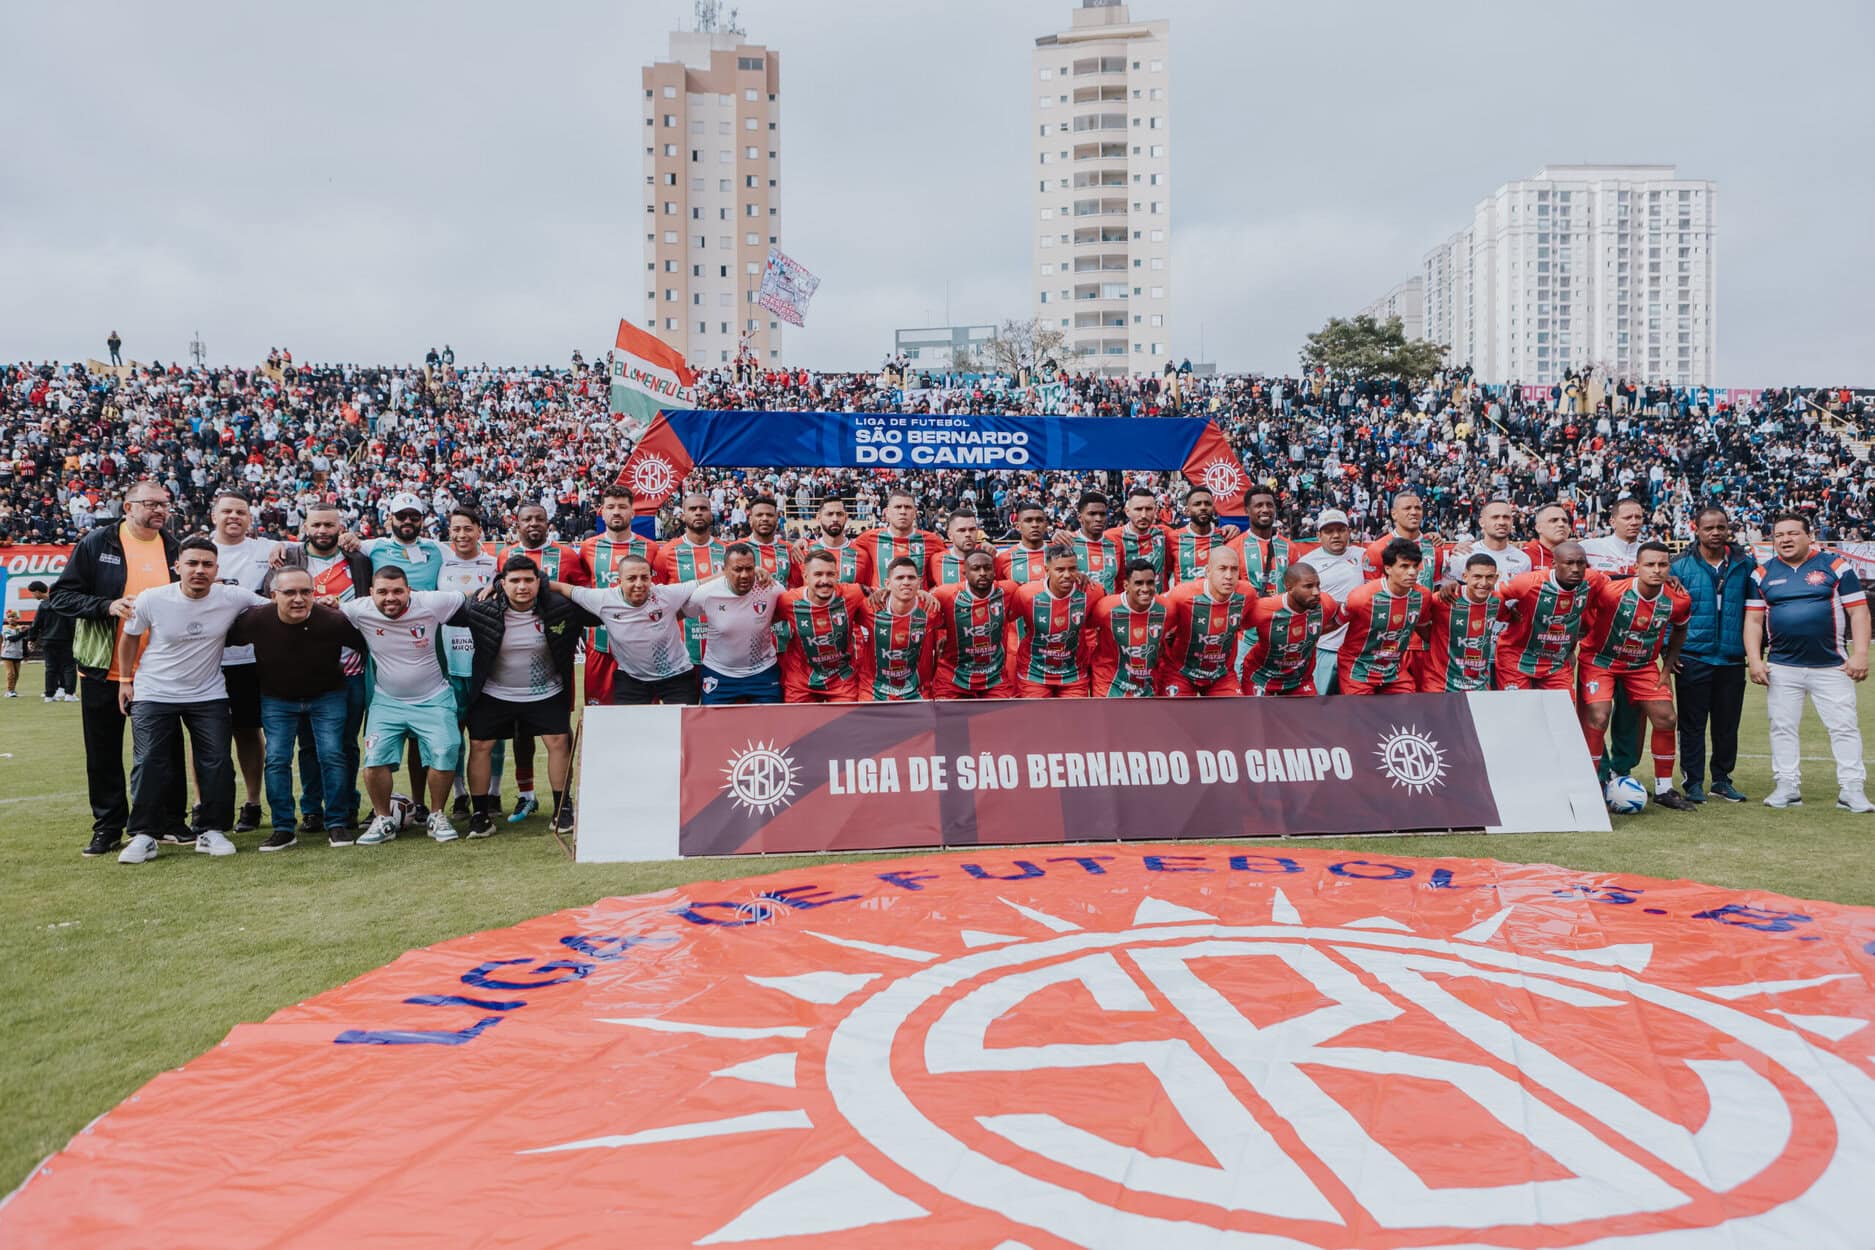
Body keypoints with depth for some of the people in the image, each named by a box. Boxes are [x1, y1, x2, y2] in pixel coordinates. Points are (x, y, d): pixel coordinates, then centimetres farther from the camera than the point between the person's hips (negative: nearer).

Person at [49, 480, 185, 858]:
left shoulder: (175, 547, 6)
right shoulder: (97, 544, -3)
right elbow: (62, 595, -4)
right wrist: (106, 606, -18)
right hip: (105, 670, -2)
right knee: (104, 754, 7)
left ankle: (171, 821, 18)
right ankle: (108, 827, 18)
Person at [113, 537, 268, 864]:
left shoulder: (232, 598, -13)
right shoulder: (152, 599, -13)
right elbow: (130, 637, 5)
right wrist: (125, 680, 9)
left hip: (208, 695, 1)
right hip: (154, 695, -1)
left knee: (217, 763, -4)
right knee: (150, 764, -6)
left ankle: (211, 831, 10)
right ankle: (143, 835, 5)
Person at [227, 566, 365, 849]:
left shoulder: (333, 621, -25)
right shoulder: (256, 620, -21)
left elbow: (367, 643, -8)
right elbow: (222, 638, -2)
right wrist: (226, 676, 2)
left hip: (327, 696, -1)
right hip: (276, 699, 2)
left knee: (332, 756, -8)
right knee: (276, 759, -5)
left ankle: (337, 824, 4)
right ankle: (284, 829, 4)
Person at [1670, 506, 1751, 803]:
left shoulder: (1744, 565, 7)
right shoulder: (1681, 566, 0)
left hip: (1732, 659, 3)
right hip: (1693, 658, -2)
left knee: (1727, 724, 9)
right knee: (1692, 724, 2)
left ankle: (1722, 779, 23)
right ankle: (1693, 782, 10)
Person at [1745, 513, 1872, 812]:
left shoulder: (1836, 566, 1)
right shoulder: (1762, 574, 6)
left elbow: (1858, 612, 0)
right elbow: (1753, 620, 6)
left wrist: (1860, 654, -9)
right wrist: (1754, 660, -3)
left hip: (1832, 666, -2)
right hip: (1781, 668, 2)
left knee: (1845, 727, -2)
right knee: (1782, 727, 5)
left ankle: (1851, 789, 4)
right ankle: (1787, 786, 13)